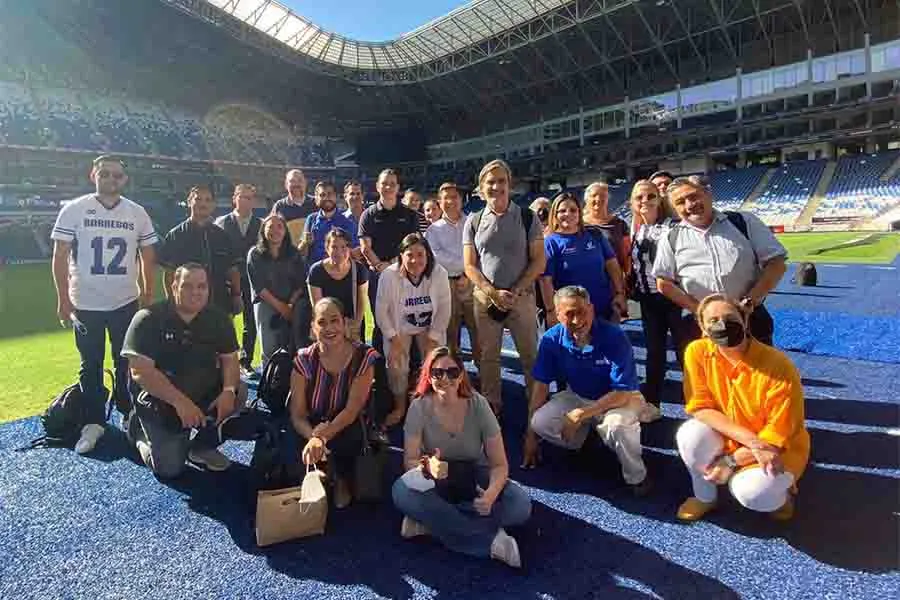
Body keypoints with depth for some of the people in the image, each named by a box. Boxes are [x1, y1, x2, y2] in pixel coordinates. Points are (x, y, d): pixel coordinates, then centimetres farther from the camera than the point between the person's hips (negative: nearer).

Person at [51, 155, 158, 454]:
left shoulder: (137, 213, 0)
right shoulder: (74, 210, -5)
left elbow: (148, 258, 6)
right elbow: (60, 256, -4)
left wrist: (148, 297, 3)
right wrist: (63, 298, -8)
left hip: (126, 302, 1)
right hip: (86, 303, -1)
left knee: (127, 362, 12)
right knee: (91, 365, 9)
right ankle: (93, 423, 19)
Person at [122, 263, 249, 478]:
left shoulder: (218, 318, -3)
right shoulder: (148, 319, -16)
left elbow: (229, 359, -4)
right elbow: (140, 372, -22)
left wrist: (228, 390, -25)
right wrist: (180, 401, -31)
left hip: (204, 393, 4)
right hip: (159, 400, -4)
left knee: (238, 393, -23)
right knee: (169, 468, -12)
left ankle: (203, 445, 2)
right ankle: (142, 431, 21)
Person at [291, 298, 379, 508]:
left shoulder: (363, 357, -13)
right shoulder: (304, 360, -9)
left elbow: (352, 409, -19)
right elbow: (297, 414, -12)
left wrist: (322, 436, -35)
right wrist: (314, 436, -35)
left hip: (347, 430, -2)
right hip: (311, 428, 2)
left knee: (347, 439, -33)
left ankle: (343, 481, 0)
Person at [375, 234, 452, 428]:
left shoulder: (439, 274, -25)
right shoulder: (389, 275, -27)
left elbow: (444, 308, -15)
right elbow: (381, 310, -16)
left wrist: (433, 338, -13)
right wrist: (393, 338, -14)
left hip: (430, 328, 1)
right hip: (399, 328, -1)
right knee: (396, 366, -12)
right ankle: (399, 408, 14)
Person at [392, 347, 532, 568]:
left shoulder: (478, 404, -16)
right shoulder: (420, 406, -16)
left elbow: (499, 464, -15)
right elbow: (410, 459, -17)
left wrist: (491, 493, -36)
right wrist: (427, 467, -41)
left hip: (474, 478, 1)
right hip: (436, 483, 0)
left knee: (521, 506, -26)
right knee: (401, 491, -33)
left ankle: (430, 519, -20)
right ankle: (490, 540, -26)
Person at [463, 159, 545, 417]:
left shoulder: (526, 217, 0)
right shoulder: (474, 221, 4)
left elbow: (539, 260, -2)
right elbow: (469, 265, 3)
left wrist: (515, 291, -11)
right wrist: (493, 292, -10)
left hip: (522, 297, -2)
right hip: (486, 297, 2)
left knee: (530, 355, 3)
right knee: (488, 356, 9)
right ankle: (491, 405, 23)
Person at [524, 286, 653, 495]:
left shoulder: (614, 337, -27)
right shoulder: (552, 339, -17)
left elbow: (624, 393, -25)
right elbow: (541, 384, -8)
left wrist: (581, 415, -26)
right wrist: (530, 434, -4)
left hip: (619, 399, -4)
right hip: (577, 397, 4)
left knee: (617, 425, -37)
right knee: (540, 422, -20)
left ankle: (636, 476, -5)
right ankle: (586, 435, 13)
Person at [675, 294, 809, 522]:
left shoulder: (778, 366, -25)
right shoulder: (697, 352, -17)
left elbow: (779, 435, -19)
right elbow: (700, 408, -15)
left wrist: (731, 462, -22)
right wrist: (750, 440, -27)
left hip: (777, 448, -3)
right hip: (728, 440, 3)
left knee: (749, 492, -30)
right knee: (690, 435, -27)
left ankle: (779, 493, 10)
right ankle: (705, 497, 3)